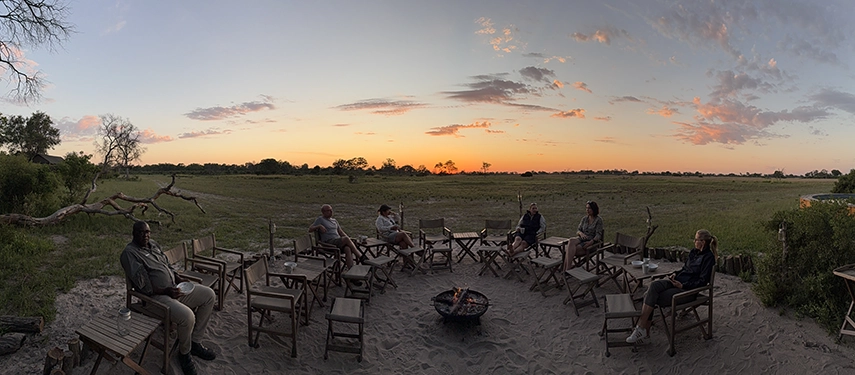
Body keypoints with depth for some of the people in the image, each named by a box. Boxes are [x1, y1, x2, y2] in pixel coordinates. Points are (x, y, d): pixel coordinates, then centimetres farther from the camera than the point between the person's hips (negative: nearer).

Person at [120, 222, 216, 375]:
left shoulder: (153, 244, 13)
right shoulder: (129, 253, -12)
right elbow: (143, 286, -17)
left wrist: (180, 279, 5)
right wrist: (166, 291, -22)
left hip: (174, 288, 9)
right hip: (156, 296, -8)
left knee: (209, 295, -2)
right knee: (187, 316, -31)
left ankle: (195, 342, 8)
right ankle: (184, 353, 0)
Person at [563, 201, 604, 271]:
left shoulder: (599, 220, -2)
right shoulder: (584, 218, 14)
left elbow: (598, 235, -9)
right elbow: (577, 230, 11)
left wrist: (590, 242, -25)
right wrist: (581, 233, -14)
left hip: (592, 241, -5)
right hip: (581, 239, 5)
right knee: (571, 240, -34)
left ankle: (567, 268, -27)